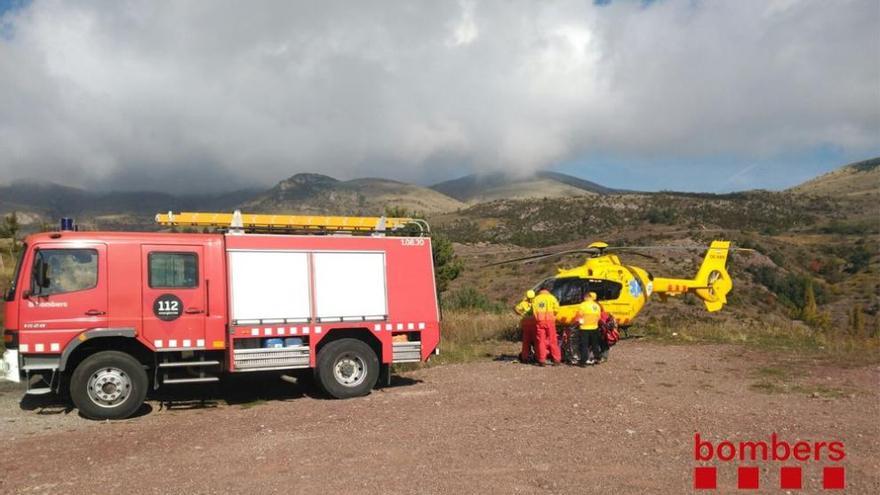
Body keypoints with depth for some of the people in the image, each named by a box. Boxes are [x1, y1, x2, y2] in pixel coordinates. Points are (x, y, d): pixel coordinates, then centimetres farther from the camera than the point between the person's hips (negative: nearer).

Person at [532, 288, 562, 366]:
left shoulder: (535, 299, 14)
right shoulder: (551, 297, 9)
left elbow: (534, 310, 1)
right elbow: (556, 308, -2)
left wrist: (537, 318, 7)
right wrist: (553, 315, 12)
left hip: (539, 321, 1)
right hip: (550, 321, -1)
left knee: (541, 340, 3)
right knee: (552, 340, 4)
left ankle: (542, 360, 2)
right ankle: (556, 359, 5)